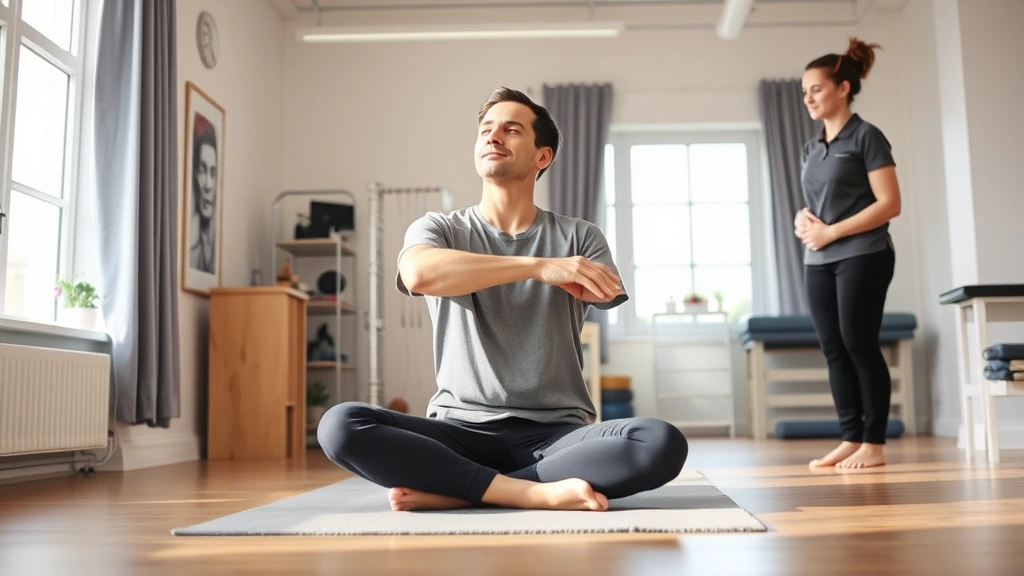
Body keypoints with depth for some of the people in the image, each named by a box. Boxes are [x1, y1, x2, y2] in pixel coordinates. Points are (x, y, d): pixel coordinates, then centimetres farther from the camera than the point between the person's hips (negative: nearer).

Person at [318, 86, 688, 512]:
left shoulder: (579, 238, 11)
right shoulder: (438, 229, 8)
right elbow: (420, 274, -17)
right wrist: (540, 266, -20)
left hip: (557, 434, 1)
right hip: (459, 430, 0)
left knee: (663, 443, -29)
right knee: (340, 426, -27)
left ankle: (451, 490, -22)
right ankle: (540, 494, -26)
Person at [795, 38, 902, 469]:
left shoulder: (866, 137, -4)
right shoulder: (811, 148, 16)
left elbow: (889, 203, -10)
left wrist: (831, 231, -16)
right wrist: (802, 220, 1)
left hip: (862, 256, -7)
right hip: (818, 262, 7)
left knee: (859, 345, -6)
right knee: (833, 350, 4)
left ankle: (874, 443, 2)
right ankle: (850, 439, 9)